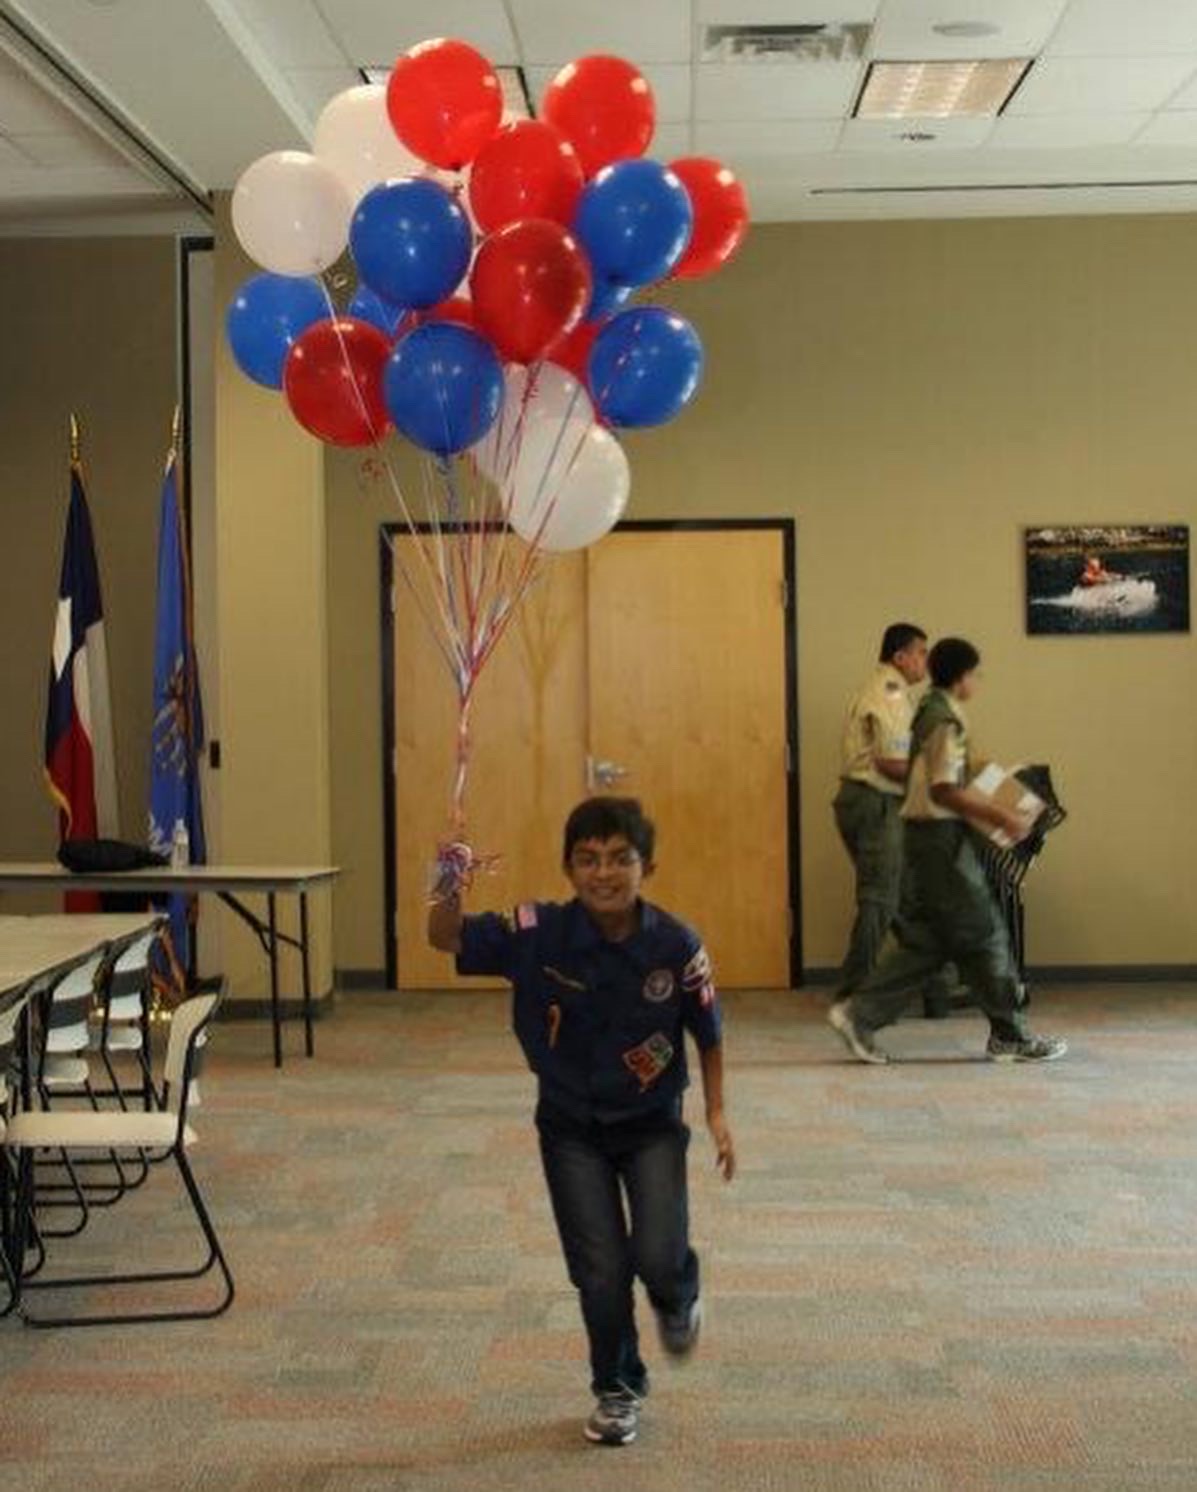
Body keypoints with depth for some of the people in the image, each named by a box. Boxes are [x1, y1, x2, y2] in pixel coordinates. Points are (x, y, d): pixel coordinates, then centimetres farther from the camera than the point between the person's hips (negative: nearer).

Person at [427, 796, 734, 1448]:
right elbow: (447, 939, -20)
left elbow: (708, 1034, -3)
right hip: (571, 1125, 1)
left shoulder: (676, 946, -17)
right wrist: (450, 889, -39)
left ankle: (678, 1296, 28)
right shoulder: (537, 934, -17)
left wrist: (717, 1113, -7)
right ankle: (617, 1389, 29)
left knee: (659, 1256, -12)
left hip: (651, 1122, 0)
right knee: (600, 1271, 2)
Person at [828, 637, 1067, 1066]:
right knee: (982, 933, -1)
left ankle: (860, 1014, 8)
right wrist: (1001, 817, -21)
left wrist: (990, 810, 22)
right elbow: (945, 790, -24)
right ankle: (1010, 1036, 7)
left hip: (925, 834, 10)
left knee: (926, 938, 11)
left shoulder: (931, 711, 14)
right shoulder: (946, 720, -16)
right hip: (942, 835, -10)